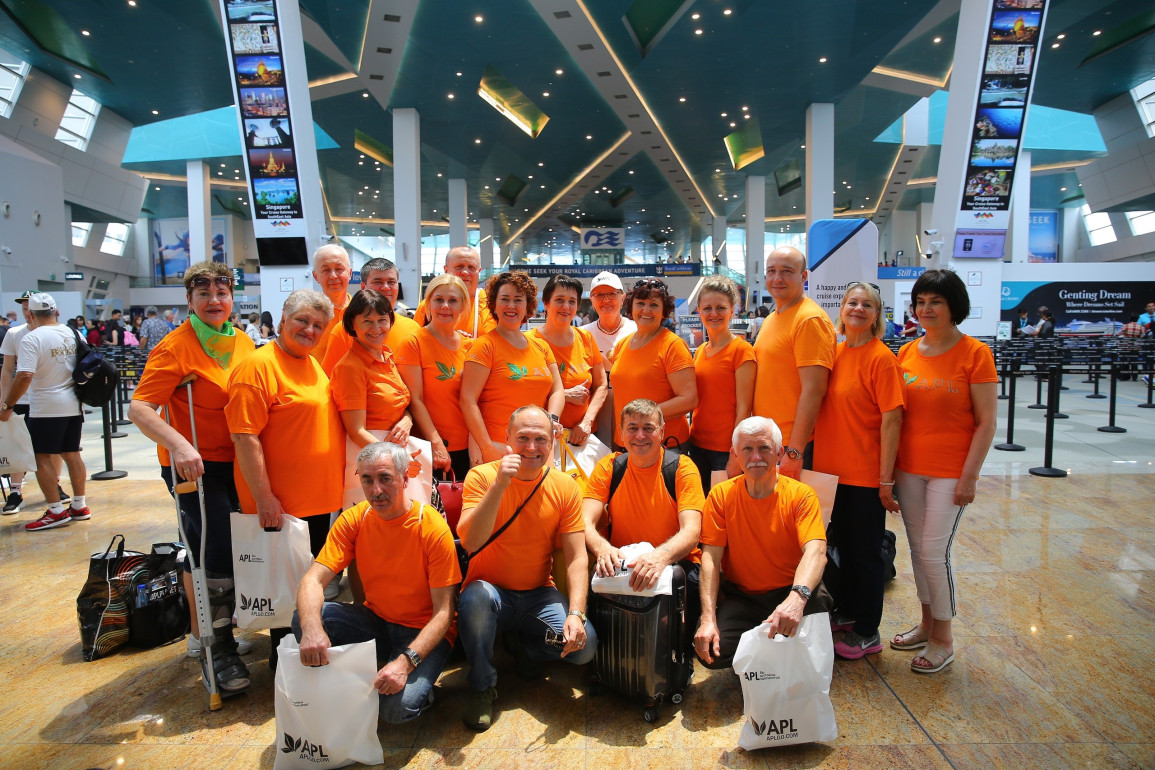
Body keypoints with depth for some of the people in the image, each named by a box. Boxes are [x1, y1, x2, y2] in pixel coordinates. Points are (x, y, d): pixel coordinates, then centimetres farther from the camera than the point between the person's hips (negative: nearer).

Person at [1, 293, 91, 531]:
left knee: (43, 458, 1)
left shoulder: (32, 339, -14)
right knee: (72, 454, 13)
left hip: (46, 409, -6)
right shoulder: (73, 334, 5)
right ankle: (79, 506, 18)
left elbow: (24, 377, -22)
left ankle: (56, 511, 1)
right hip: (73, 405, 6)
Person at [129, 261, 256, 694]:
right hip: (193, 464, -6)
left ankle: (206, 634, 35)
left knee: (204, 550, 19)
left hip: (235, 463, 6)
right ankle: (217, 649, 9)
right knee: (216, 553, -7)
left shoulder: (243, 343, 6)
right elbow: (139, 408, -20)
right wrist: (178, 444, -34)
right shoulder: (176, 347, -14)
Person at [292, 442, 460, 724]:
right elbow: (313, 579, -15)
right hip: (375, 621, 5)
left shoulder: (433, 528, -20)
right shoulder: (354, 519, -7)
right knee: (303, 620, -19)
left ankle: (419, 687, 7)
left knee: (397, 707, -29)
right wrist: (312, 628, -37)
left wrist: (406, 660, -34)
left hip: (423, 631, -4)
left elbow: (443, 613, -19)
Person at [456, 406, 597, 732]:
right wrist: (500, 484, -34)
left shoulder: (565, 487, -5)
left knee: (585, 645, -21)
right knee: (475, 598, -35)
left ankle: (527, 649, 15)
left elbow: (577, 557, -8)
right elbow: (470, 543, -25)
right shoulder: (482, 476, -12)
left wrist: (576, 613, -22)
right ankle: (482, 686, -6)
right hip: (491, 591, -2)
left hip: (539, 595, 2)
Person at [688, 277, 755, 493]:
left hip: (727, 450, -6)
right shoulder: (700, 351, 11)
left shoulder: (741, 350, -10)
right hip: (698, 446, 7)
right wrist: (689, 439, 13)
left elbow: (743, 408, -13)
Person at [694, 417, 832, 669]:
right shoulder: (720, 495, -4)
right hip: (741, 598, 1)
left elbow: (815, 551, -25)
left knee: (817, 599, -34)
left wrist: (797, 597, -46)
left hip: (789, 593, -1)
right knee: (710, 651, -23)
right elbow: (711, 557, -8)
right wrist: (708, 618, -21)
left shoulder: (801, 495, -10)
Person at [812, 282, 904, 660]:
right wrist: (820, 459, 8)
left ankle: (867, 633, 23)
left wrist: (886, 479, -17)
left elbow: (892, 420, -16)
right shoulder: (836, 352, 7)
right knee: (843, 544, 19)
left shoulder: (881, 357, -13)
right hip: (832, 469, 6)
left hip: (866, 474, -6)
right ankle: (846, 613, 37)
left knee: (865, 552, 7)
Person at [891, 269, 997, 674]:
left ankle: (944, 639, 18)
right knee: (918, 549, 14)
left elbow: (986, 422, -9)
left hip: (950, 470, -5)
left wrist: (969, 476, -12)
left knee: (934, 552, -2)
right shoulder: (907, 353, 5)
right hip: (909, 468, 5)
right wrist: (889, 467, 5)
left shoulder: (975, 353, -8)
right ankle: (927, 623, 32)